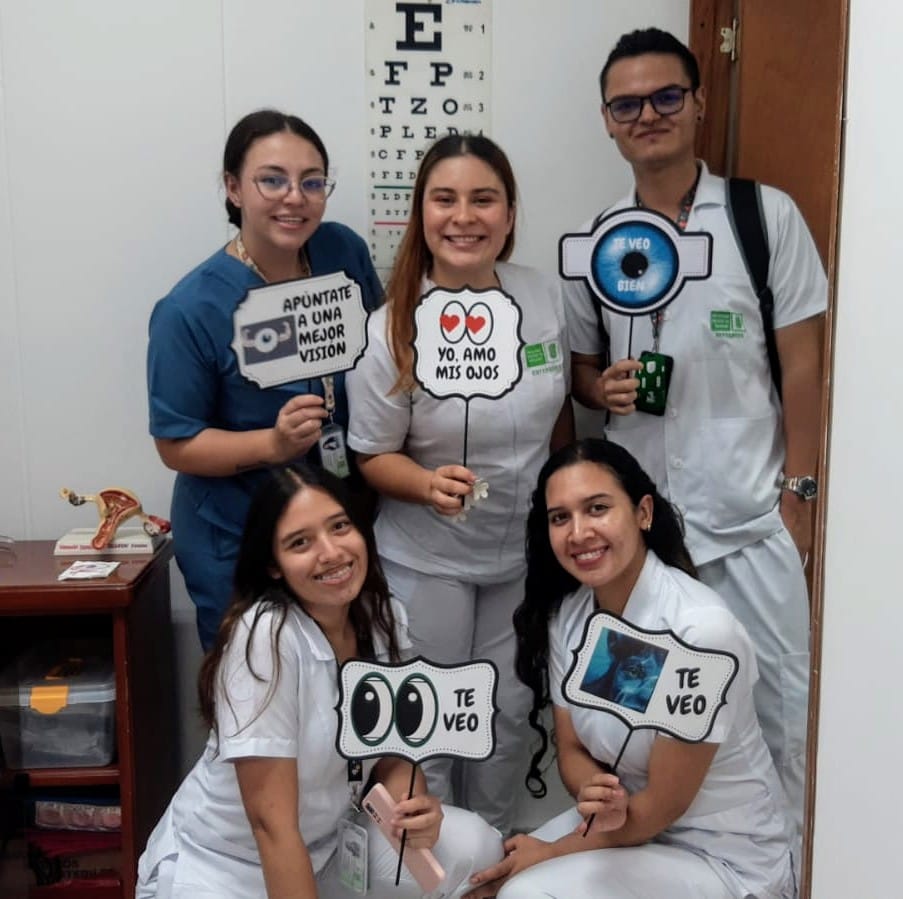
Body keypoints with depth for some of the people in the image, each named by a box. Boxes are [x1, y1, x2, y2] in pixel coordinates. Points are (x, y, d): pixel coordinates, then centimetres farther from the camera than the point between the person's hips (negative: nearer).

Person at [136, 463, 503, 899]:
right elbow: (271, 822, -25)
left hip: (327, 841, 5)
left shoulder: (384, 617, -7)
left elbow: (393, 756, -1)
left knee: (474, 848, -15)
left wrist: (413, 812, -22)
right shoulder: (264, 635, -27)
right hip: (221, 864, -5)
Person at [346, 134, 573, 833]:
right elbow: (374, 457, -11)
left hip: (525, 551, 4)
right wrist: (430, 484, -30)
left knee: (509, 712, 19)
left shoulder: (547, 299, -7)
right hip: (427, 560, -4)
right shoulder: (392, 330, -19)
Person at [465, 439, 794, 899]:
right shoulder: (566, 615, -7)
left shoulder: (701, 629, -28)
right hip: (624, 819, 6)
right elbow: (572, 749, 2)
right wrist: (598, 798, -21)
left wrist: (550, 854, -10)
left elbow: (663, 806, -20)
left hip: (725, 857, -6)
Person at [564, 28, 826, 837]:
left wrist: (798, 492, -6)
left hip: (749, 514, -2)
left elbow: (802, 365, -1)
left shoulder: (766, 215, -2)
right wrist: (604, 389, -7)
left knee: (780, 704, 5)